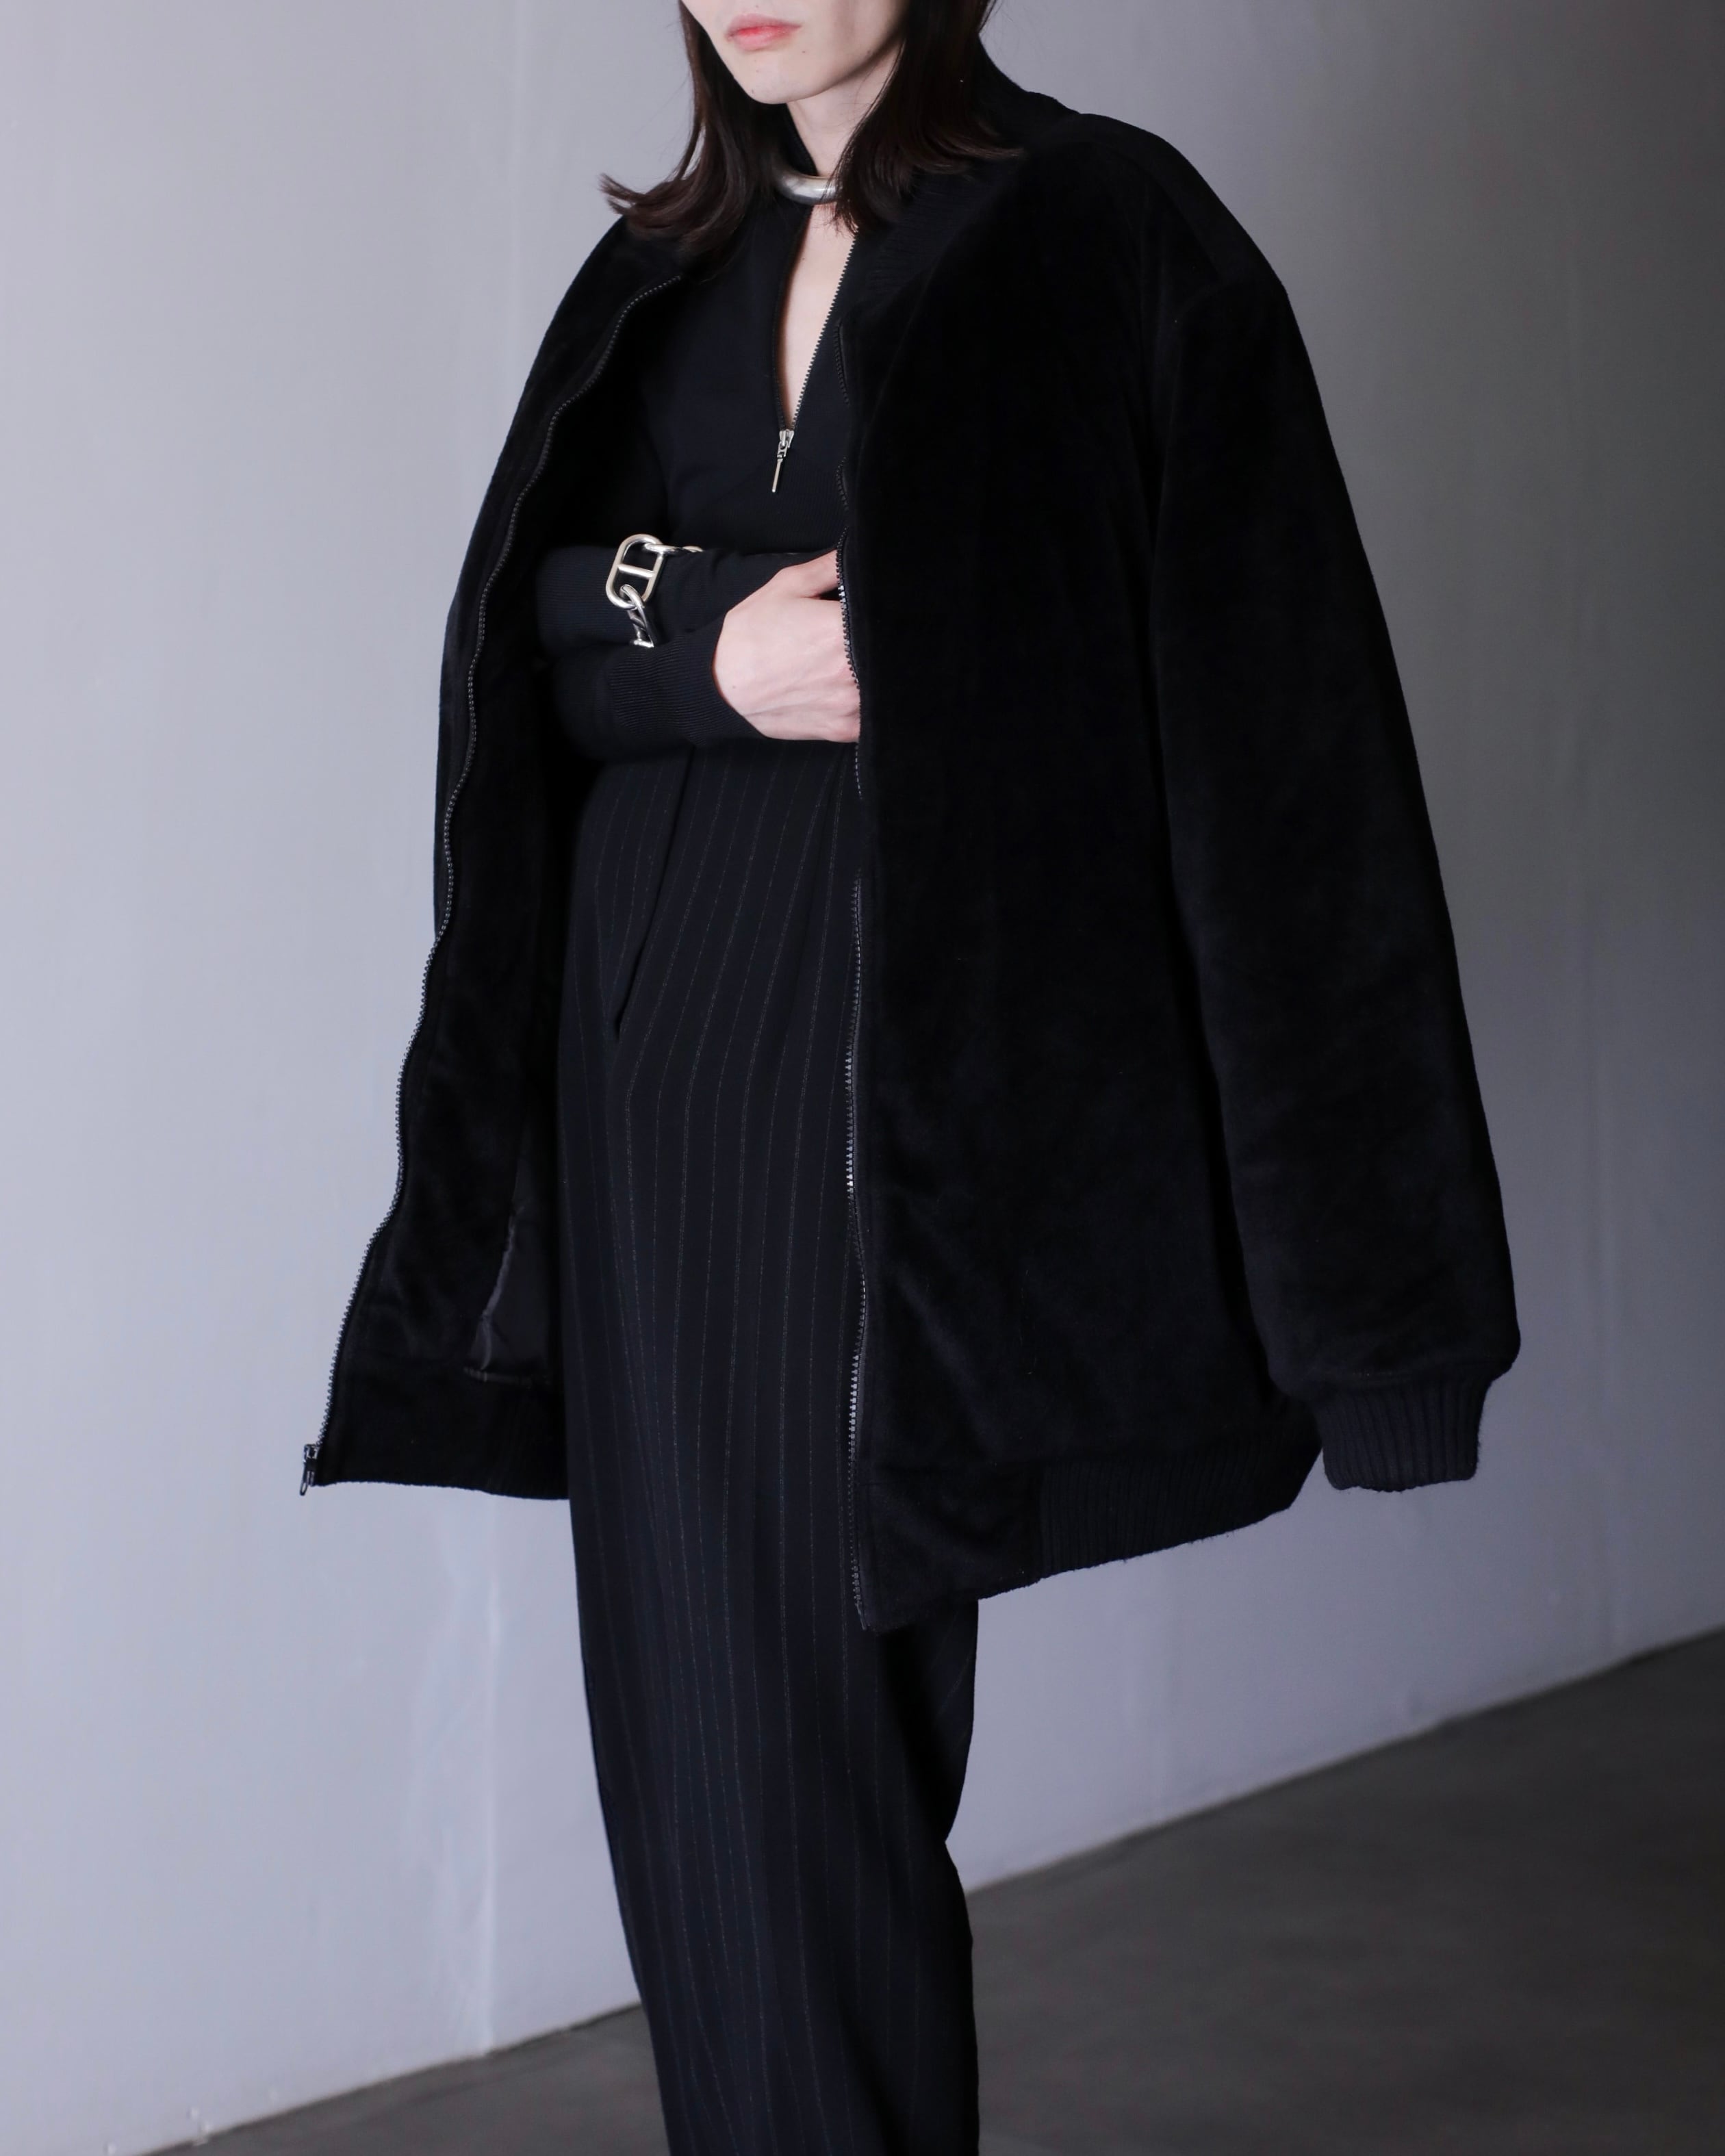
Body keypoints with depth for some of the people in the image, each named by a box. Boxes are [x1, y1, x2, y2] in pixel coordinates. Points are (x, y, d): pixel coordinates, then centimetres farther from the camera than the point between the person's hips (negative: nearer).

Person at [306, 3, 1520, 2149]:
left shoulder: (1104, 231, -3)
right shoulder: (666, 268, 15)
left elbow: (1257, 674, -8)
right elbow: (519, 609, 7)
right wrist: (709, 647, -13)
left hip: (902, 1044, -6)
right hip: (653, 1030, 6)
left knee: (808, 1723, -5)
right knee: (685, 1689, 9)